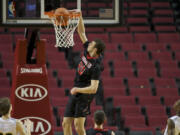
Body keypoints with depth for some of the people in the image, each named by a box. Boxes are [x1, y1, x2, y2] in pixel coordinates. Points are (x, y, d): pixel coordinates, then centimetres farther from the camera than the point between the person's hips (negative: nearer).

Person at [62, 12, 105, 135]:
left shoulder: (96, 67, -21)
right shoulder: (87, 52, 2)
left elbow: (93, 89, -25)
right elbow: (82, 33, 10)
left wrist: (77, 89, -17)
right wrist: (79, 17, 1)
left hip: (84, 95, -9)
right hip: (75, 93, 9)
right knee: (66, 124, 5)